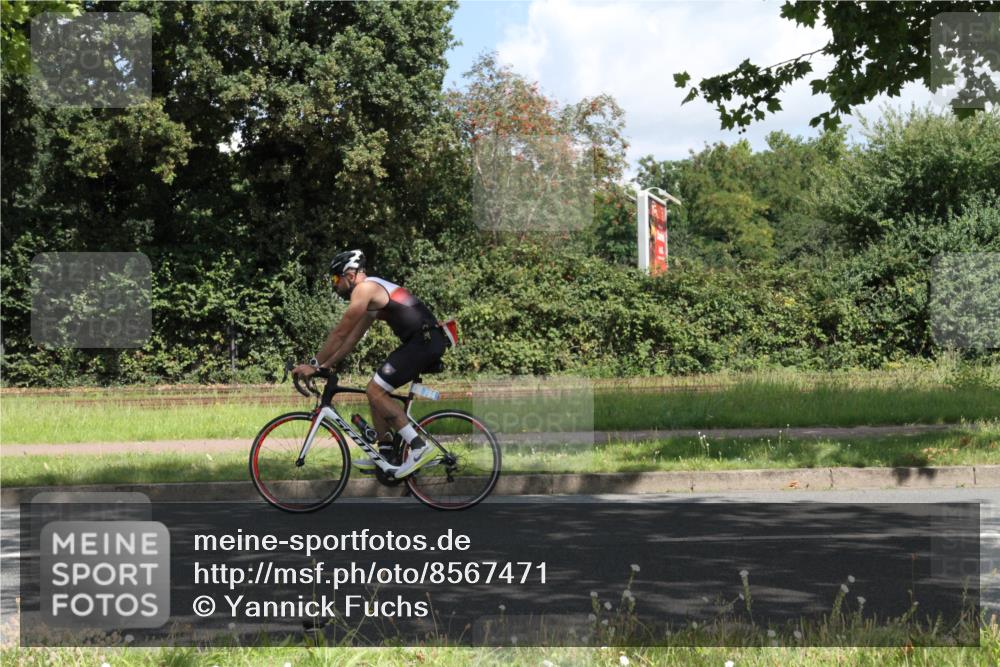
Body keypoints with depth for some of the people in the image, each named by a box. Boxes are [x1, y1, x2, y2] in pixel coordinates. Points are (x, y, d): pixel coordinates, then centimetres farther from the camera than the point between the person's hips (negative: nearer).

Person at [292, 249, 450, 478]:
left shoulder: (364, 289, -8)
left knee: (376, 391, -11)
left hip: (424, 340, -10)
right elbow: (352, 338, 26)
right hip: (428, 341, 10)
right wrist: (325, 365, 23)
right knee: (376, 390, 15)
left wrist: (314, 364, -1)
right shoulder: (372, 293, 23)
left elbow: (340, 333, -8)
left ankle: (419, 447, -16)